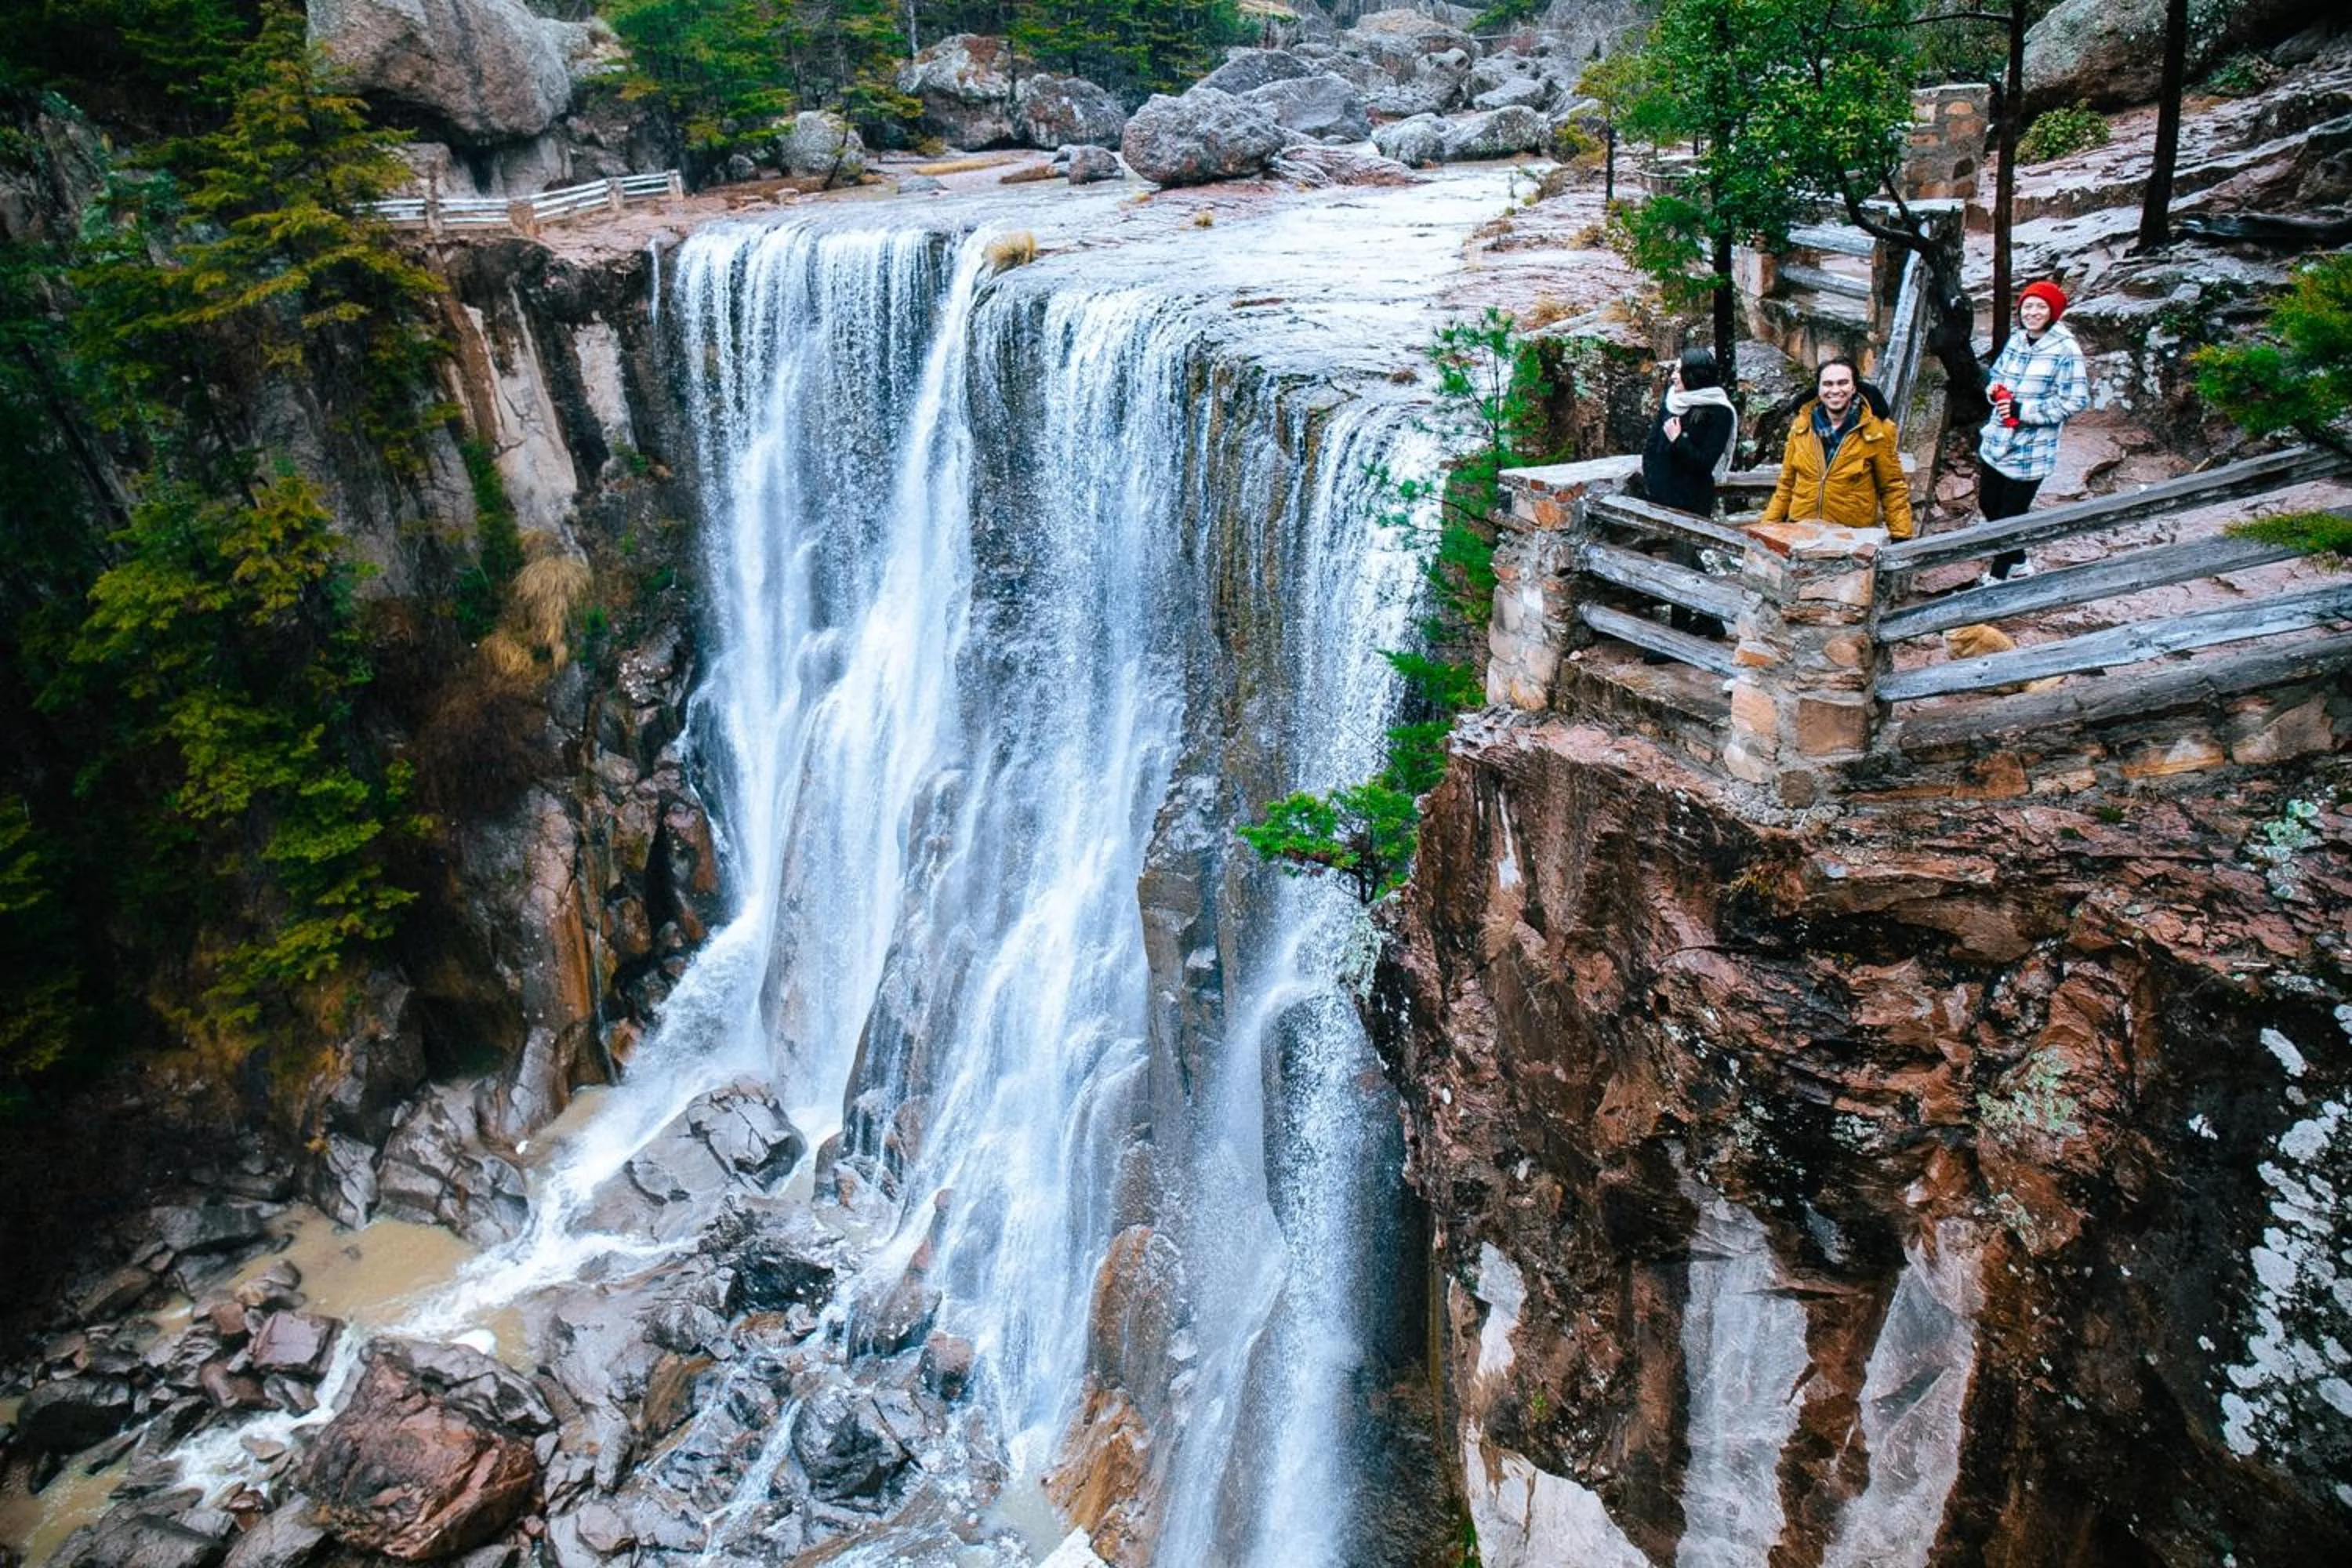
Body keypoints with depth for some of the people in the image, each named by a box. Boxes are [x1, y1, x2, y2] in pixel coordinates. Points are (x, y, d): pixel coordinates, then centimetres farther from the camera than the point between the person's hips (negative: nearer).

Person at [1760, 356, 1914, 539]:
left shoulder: (1876, 431, -4)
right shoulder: (1802, 426, 4)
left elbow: (1892, 488, 0)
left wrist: (1901, 537, -6)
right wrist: (1768, 525, 8)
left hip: (1854, 535, -2)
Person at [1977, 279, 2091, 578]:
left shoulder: (2065, 350, -16)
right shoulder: (2016, 339, 4)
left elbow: (2075, 401, -17)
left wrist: (2023, 411, -23)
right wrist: (1994, 388, -4)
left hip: (2029, 452, -7)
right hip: (1995, 442, 7)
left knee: (2011, 517, 4)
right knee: (1988, 505, 20)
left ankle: (1997, 576, 22)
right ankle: (2016, 561, 42)